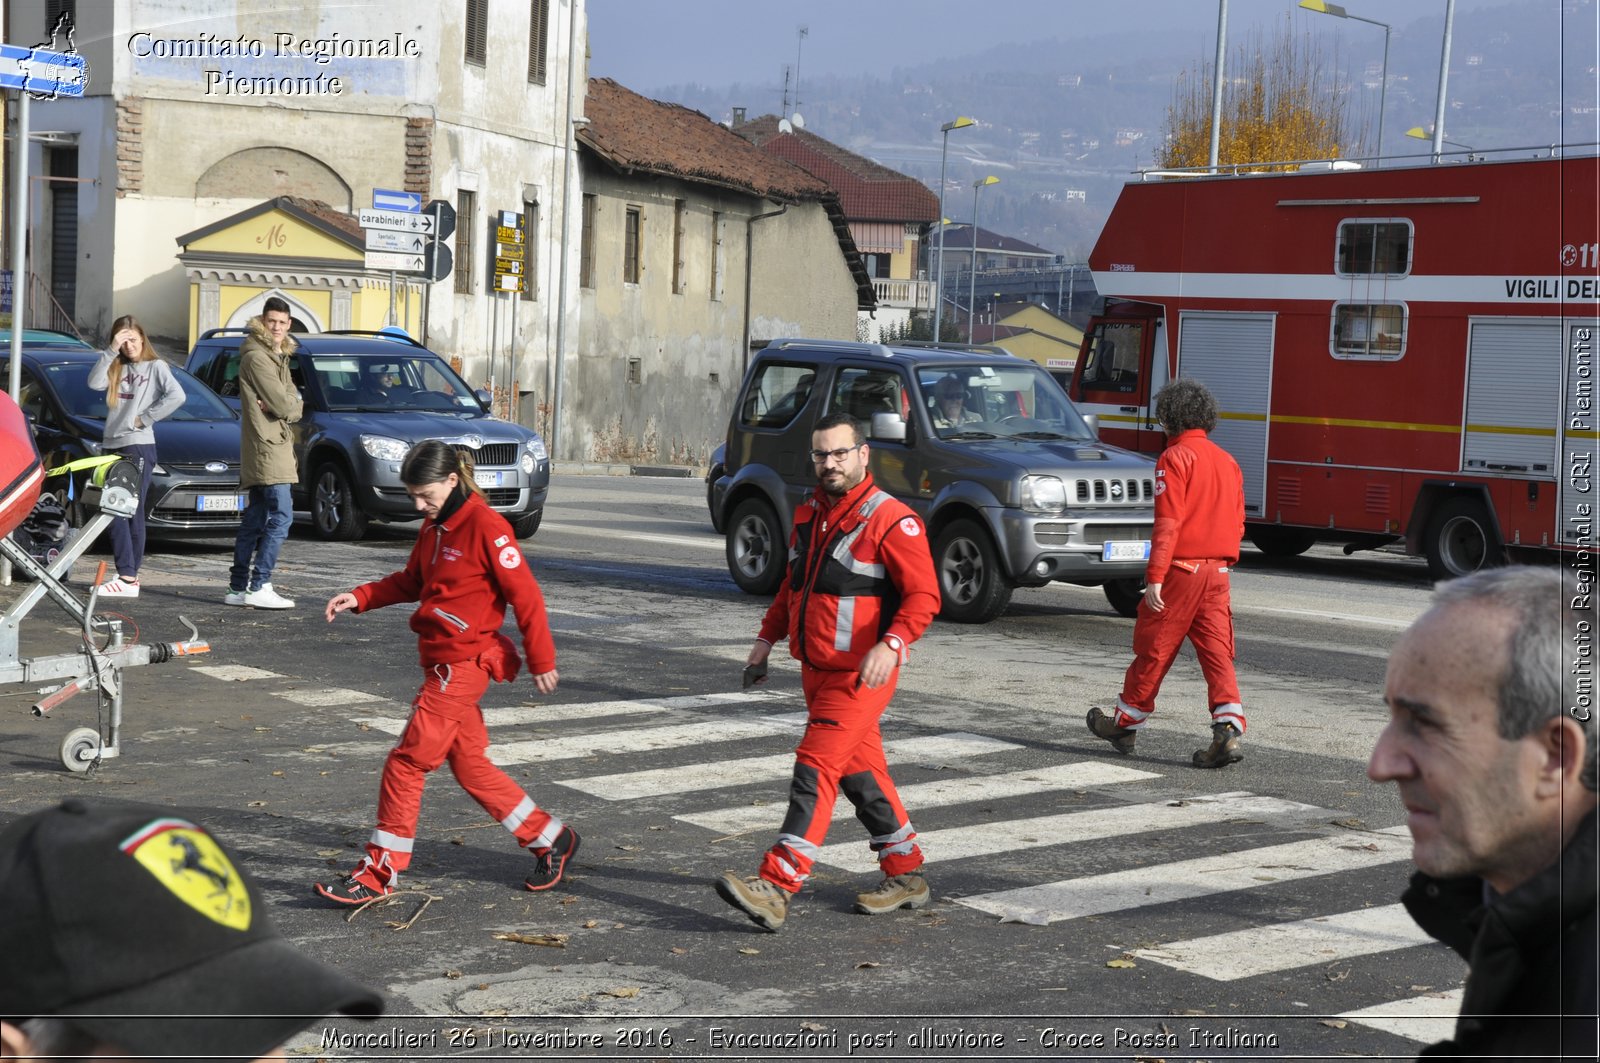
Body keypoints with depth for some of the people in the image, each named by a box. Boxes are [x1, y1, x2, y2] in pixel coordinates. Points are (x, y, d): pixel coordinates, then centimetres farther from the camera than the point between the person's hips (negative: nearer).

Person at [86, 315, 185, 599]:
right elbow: (94, 382, -3)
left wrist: (145, 418, -13)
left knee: (130, 512, -7)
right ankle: (126, 575, 1)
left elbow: (177, 396, -15)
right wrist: (111, 351, -8)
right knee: (117, 514, 1)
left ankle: (129, 577, -9)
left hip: (139, 447, -6)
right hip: (113, 446, 6)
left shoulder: (155, 366, 2)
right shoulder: (116, 368, 17)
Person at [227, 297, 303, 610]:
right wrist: (290, 403, 3)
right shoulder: (257, 357, -10)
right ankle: (259, 587, -16)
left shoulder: (278, 358, 21)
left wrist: (285, 405, -7)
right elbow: (283, 404, -17)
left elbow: (295, 406, 12)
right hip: (266, 446, -10)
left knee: (255, 520, 11)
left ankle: (239, 587, 14)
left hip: (274, 446, 10)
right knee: (281, 516, -14)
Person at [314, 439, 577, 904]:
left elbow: (525, 594, -14)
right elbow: (410, 582, 22)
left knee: (407, 761, -7)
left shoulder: (485, 527, -16)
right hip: (441, 663, 9)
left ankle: (379, 874, 1)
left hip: (462, 665, -9)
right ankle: (551, 839, 25)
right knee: (470, 766, 13)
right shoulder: (435, 526, 11)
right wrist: (359, 597, 7)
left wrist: (541, 660, -11)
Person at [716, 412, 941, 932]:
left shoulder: (891, 520, -14)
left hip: (860, 674, -8)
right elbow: (793, 583, 25)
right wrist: (767, 638, 20)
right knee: (860, 772, 14)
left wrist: (891, 644, -32)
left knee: (816, 768, -15)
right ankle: (906, 875, 25)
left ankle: (777, 887, -19)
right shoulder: (807, 514, 12)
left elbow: (923, 596, -18)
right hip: (816, 668, 8)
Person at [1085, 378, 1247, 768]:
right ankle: (1228, 732, -9)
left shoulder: (1174, 458, -10)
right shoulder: (1227, 461, 12)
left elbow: (1167, 522, -17)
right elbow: (1237, 522, 15)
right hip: (1217, 572, 6)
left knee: (1153, 651, 6)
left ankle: (1124, 724, 21)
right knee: (1217, 653, 3)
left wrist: (1154, 577, -18)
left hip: (1180, 570, -6)